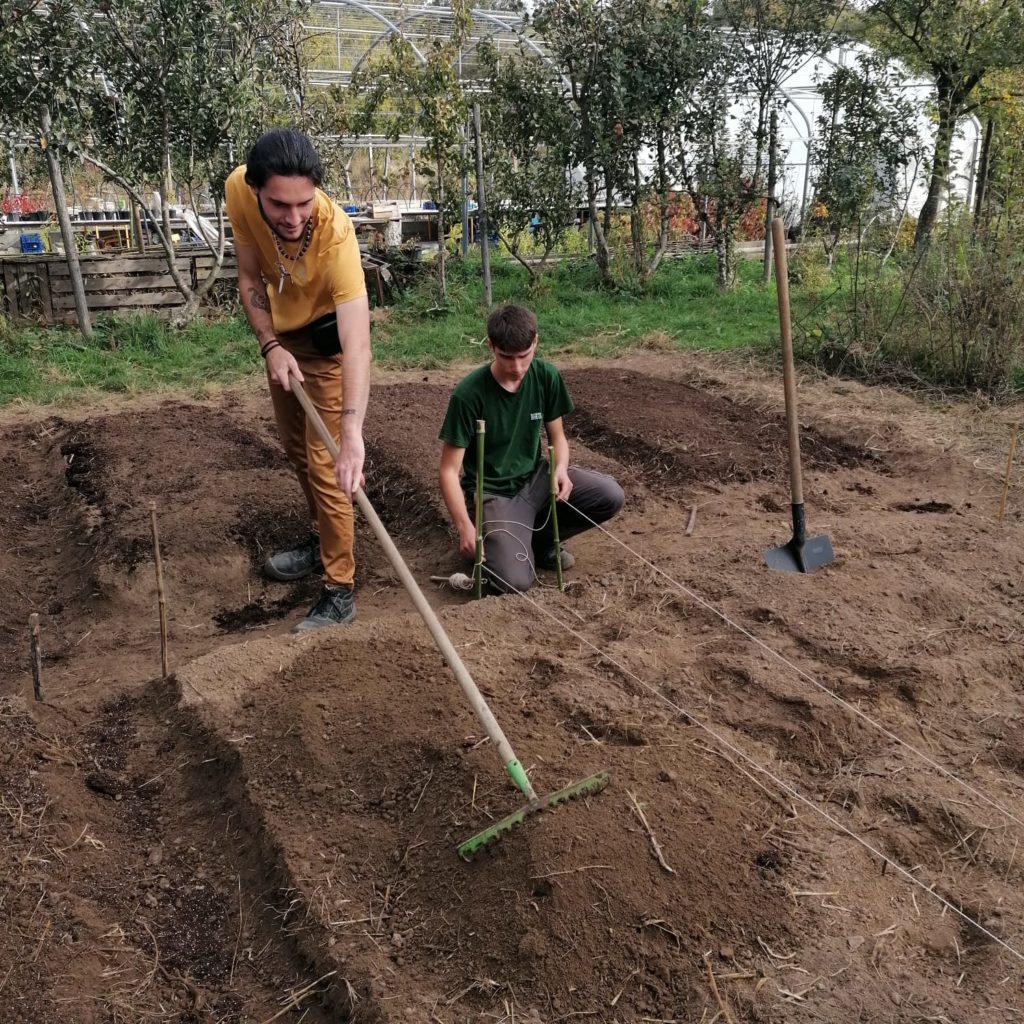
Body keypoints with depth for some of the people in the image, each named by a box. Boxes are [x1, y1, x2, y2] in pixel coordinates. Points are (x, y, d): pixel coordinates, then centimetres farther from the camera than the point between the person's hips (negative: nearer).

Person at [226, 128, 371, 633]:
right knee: (295, 446, 21)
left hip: (328, 336, -6)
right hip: (282, 332, 6)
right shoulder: (238, 191, -25)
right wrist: (270, 346, -25)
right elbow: (251, 279, -10)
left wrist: (352, 434, -56)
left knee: (325, 463, -8)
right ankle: (322, 539, 42)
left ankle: (339, 591, 4)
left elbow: (357, 344, -46)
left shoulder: (335, 232, -39)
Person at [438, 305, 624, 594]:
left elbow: (557, 436, 6)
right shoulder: (468, 394, -21)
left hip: (534, 478, 5)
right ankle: (492, 539, 10)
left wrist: (561, 468, -17)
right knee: (514, 581, -25)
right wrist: (465, 527, -29)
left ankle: (540, 538, 6)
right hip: (492, 493, -5)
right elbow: (449, 470, -18)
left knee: (611, 496, -18)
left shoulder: (546, 376, -8)